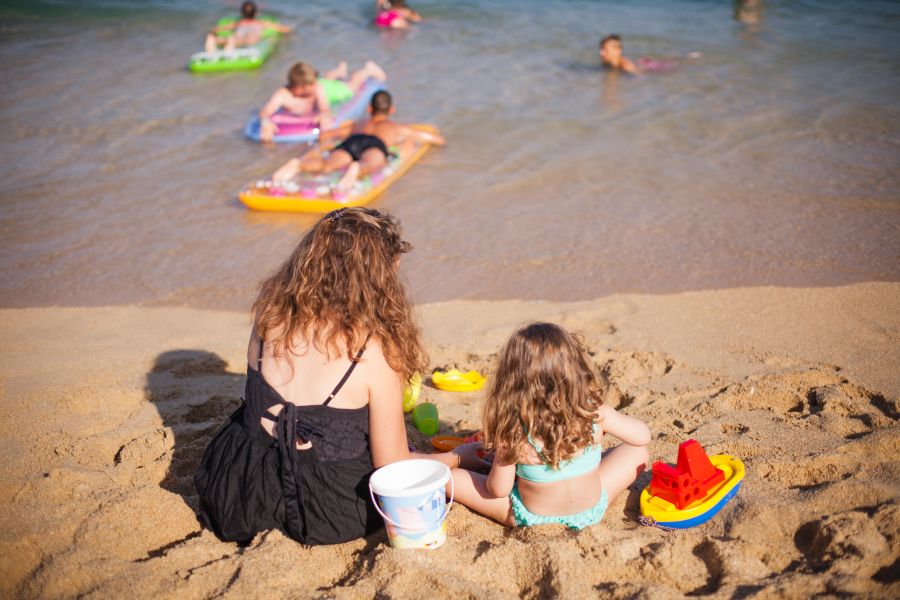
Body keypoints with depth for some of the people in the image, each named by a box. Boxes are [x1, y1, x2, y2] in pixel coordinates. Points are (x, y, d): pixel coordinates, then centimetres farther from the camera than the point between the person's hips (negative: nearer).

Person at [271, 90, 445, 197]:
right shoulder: (398, 128, 39)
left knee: (327, 164, -25)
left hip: (350, 143, 2)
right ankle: (354, 169, -69)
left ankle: (298, 164, -54)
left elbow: (322, 136, 45)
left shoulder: (358, 125, 43)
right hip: (375, 145, -2)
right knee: (368, 164, -35)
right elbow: (439, 139, 44)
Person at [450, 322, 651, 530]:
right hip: (591, 512, 2)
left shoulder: (513, 430, -25)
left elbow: (498, 490, -15)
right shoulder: (597, 412, -19)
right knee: (638, 452, 20)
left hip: (532, 518, -2)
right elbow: (643, 436, -2)